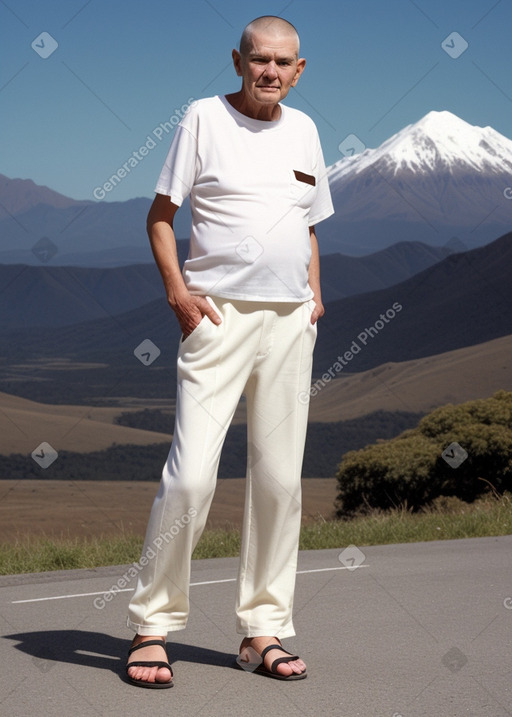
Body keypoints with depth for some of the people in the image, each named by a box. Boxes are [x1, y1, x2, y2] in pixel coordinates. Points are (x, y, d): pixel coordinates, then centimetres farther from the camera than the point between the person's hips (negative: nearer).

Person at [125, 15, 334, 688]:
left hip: (291, 320, 5)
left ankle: (263, 631, 14)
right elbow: (160, 214, 1)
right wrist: (178, 292, -10)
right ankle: (152, 626, -3)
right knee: (192, 473, -13)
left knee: (279, 479, 5)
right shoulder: (204, 116, 1)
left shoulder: (303, 129, 15)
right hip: (220, 312, -5)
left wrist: (315, 293, 10)